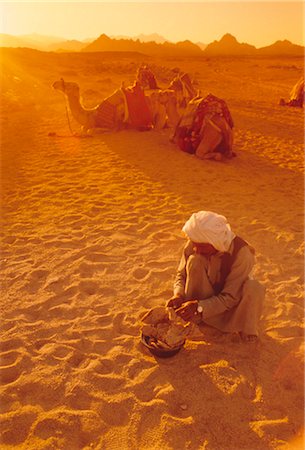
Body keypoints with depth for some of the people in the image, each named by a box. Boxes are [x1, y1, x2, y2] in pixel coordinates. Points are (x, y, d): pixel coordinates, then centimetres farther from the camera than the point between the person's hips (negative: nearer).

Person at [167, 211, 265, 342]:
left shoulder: (241, 253, -31)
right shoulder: (194, 245, -21)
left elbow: (230, 297, -29)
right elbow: (182, 273, -6)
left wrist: (199, 307, -39)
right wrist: (178, 295, -26)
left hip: (230, 301, -1)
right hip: (205, 296, 2)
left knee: (254, 288, -35)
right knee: (194, 261, -27)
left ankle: (246, 331, -5)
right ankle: (194, 319, -12)